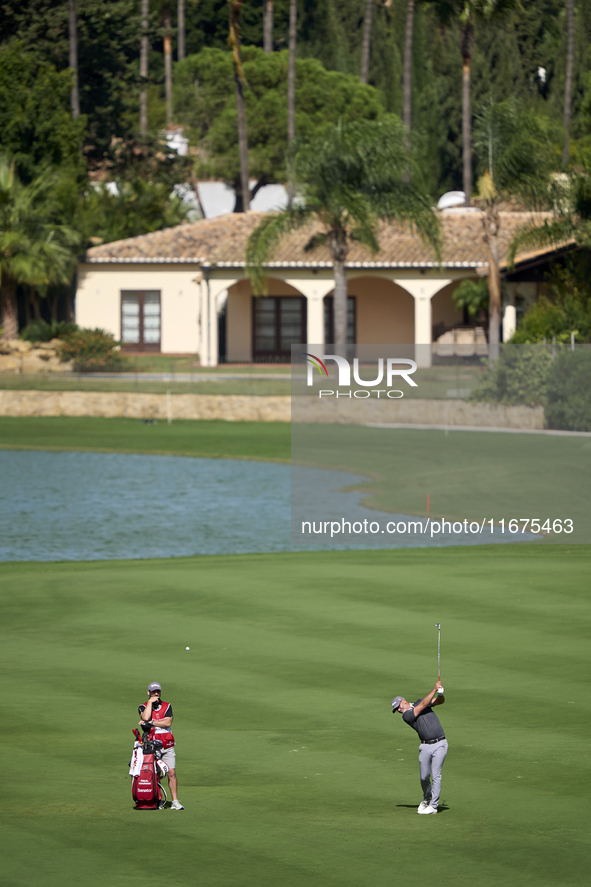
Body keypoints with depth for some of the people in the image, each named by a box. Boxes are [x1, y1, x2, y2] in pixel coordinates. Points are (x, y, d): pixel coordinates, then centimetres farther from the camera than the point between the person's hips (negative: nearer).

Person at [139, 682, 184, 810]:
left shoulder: (167, 706, 10)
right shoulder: (143, 707, 5)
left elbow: (168, 722, -6)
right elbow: (145, 717, -18)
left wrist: (151, 722, -12)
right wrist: (150, 702, -10)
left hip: (167, 746, 1)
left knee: (171, 773, -6)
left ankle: (175, 801, -3)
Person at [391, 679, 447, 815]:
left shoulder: (418, 702, 11)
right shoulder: (406, 716, -5)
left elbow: (440, 701, 12)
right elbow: (423, 705, -13)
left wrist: (440, 693, -11)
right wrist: (434, 689, -12)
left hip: (439, 744, 1)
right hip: (425, 746, -1)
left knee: (435, 775, -6)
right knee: (424, 777, 5)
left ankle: (433, 806, -2)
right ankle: (427, 799, 33)